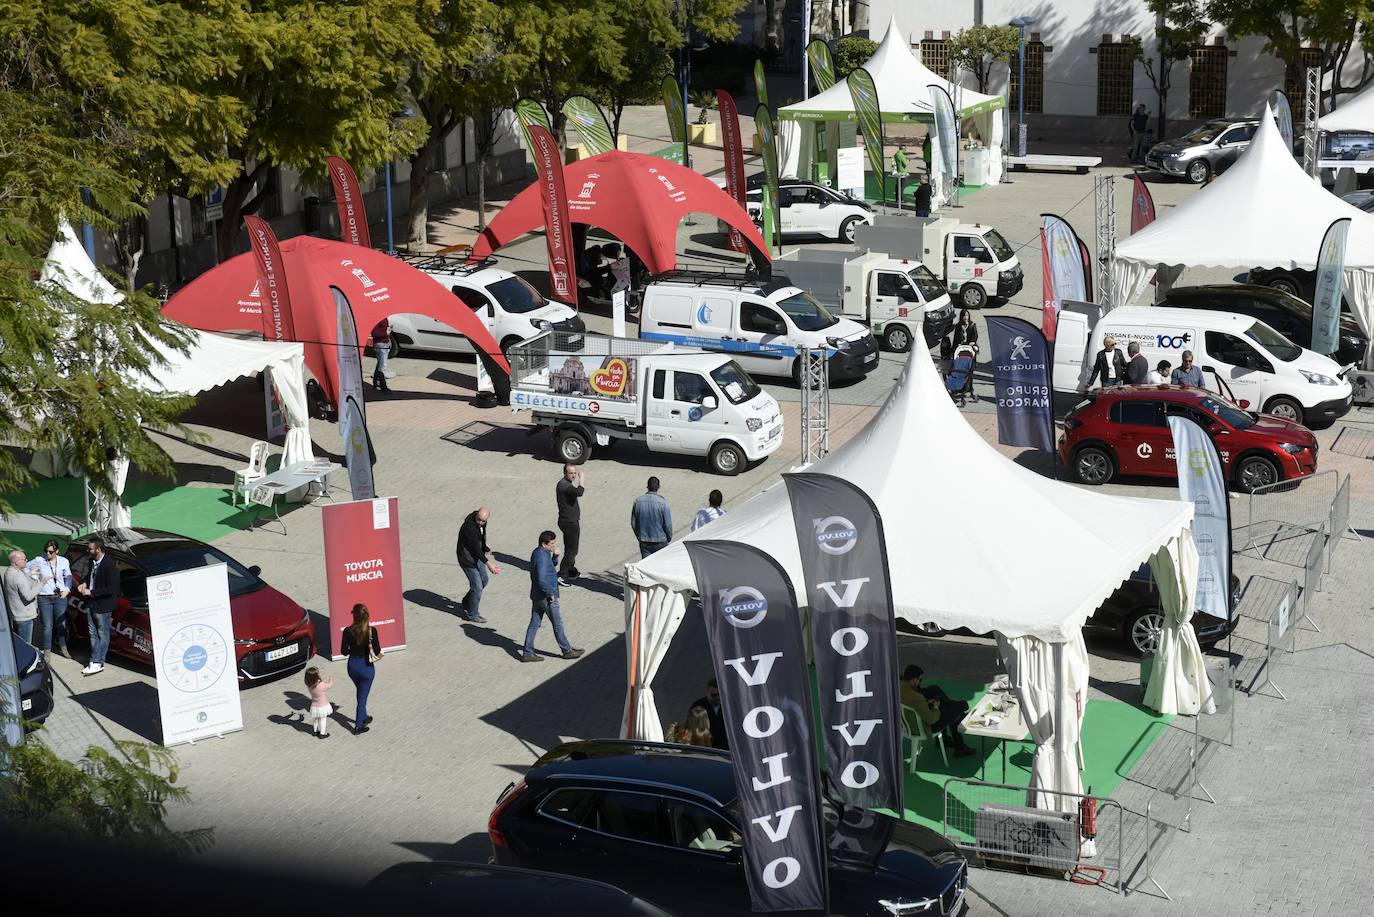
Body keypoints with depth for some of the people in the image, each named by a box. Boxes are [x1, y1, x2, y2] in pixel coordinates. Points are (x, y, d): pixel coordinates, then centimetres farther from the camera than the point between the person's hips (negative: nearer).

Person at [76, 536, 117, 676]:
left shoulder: (109, 565, -21)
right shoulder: (92, 562, 4)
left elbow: (111, 589, -23)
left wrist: (91, 592, -20)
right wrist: (84, 584, 3)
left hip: (103, 606, -8)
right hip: (91, 604, 8)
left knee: (103, 635, 5)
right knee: (93, 634, 14)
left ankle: (98, 662, 11)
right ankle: (95, 662, 22)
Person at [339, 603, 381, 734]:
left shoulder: (348, 631, -14)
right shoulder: (371, 631, -20)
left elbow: (344, 651, -8)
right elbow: (377, 652, -17)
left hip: (352, 666, 3)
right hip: (366, 666, -3)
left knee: (361, 693, 28)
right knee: (363, 696, 12)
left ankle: (364, 718, 44)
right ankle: (358, 726, 17)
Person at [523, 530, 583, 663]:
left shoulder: (538, 553, 7)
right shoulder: (542, 556, -24)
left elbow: (549, 566, 23)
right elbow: (541, 579, -31)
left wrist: (555, 556, 4)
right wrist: (550, 594, -21)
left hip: (537, 596, 9)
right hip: (546, 597, -9)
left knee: (534, 623, 12)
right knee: (557, 624, 6)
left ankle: (527, 653, 15)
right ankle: (567, 651, 20)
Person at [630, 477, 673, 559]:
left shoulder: (638, 501, -5)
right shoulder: (663, 503, -16)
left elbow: (633, 523, 3)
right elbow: (668, 524, -11)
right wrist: (669, 538, 7)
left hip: (644, 542, 2)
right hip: (660, 542, -2)